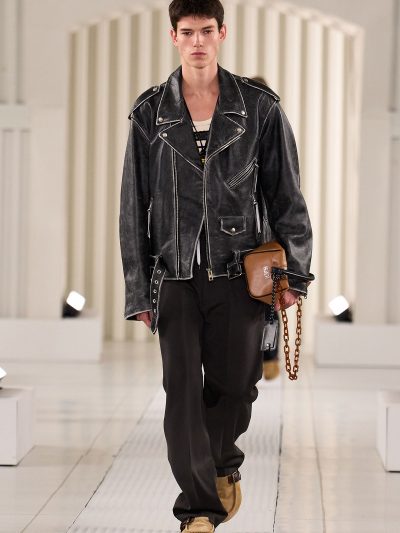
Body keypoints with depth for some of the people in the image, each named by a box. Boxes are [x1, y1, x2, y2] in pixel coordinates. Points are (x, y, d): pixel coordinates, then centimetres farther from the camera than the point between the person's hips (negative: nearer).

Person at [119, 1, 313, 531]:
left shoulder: (259, 107, 2)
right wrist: (138, 291, 2)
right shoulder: (150, 113, 3)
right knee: (183, 392, -2)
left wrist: (293, 272, 0)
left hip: (238, 273, 0)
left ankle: (224, 466, 38)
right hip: (175, 277, 0)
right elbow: (133, 208, 5)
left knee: (234, 386, 8)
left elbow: (287, 196, 5)